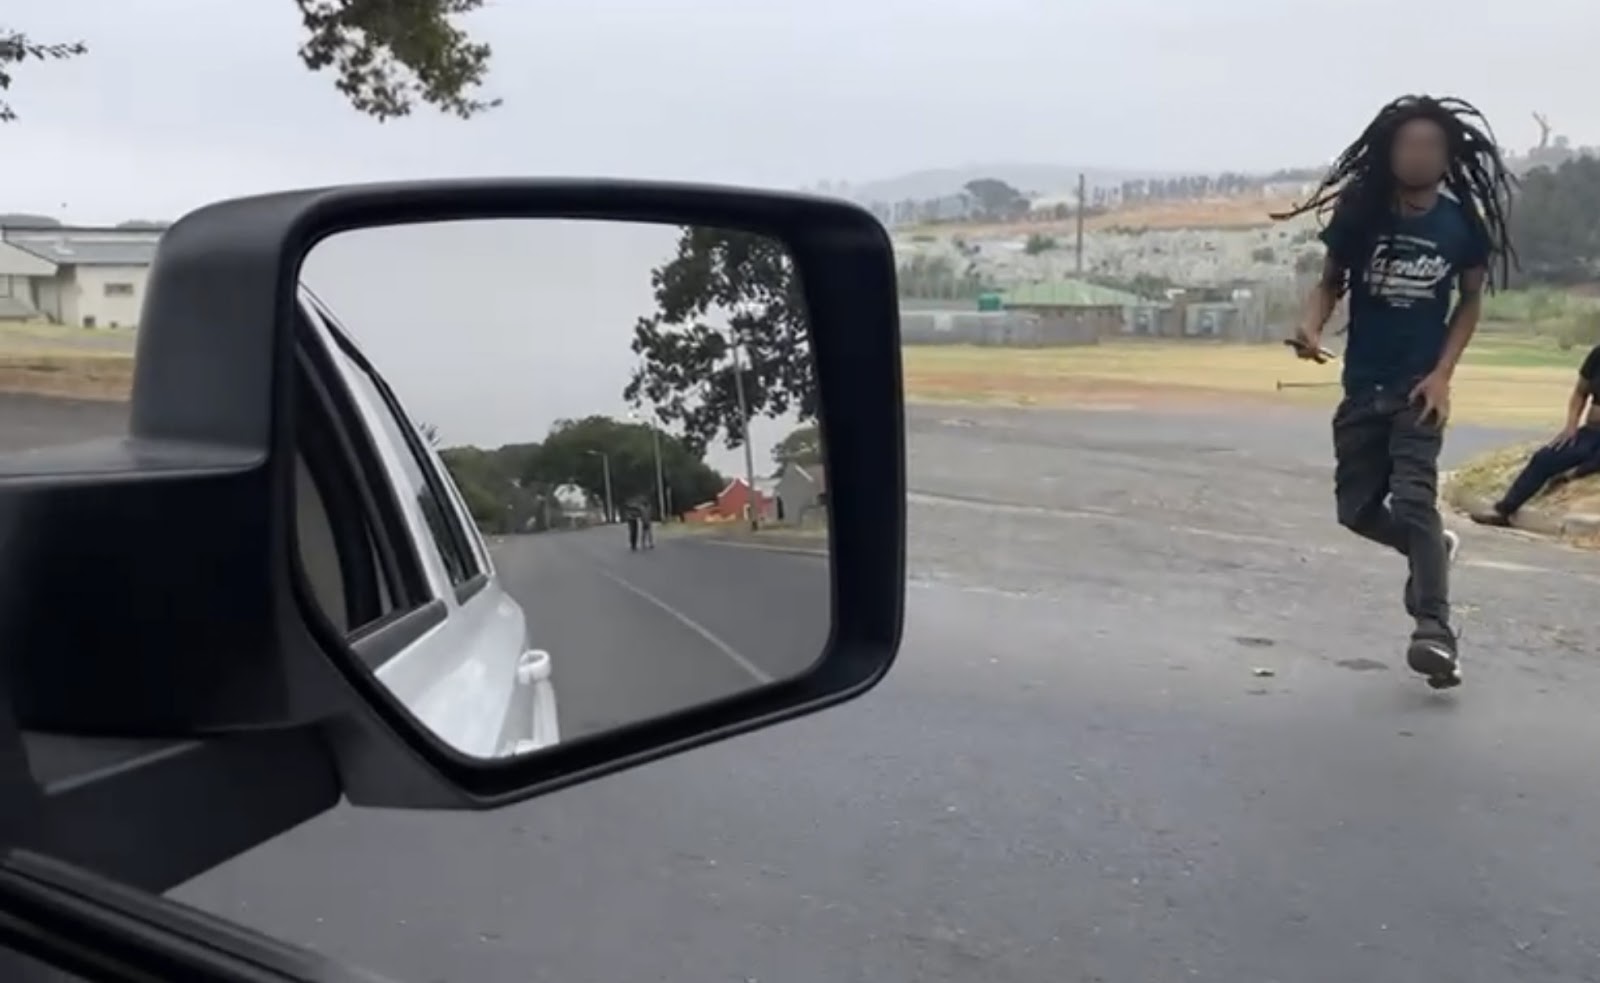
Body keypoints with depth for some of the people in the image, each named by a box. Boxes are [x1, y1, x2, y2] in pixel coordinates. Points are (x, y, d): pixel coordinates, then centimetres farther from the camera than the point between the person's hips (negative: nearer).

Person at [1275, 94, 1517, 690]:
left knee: (1413, 499, -17)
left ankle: (1435, 632, -14)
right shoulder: (1359, 212, -7)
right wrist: (1311, 327, -18)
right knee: (1356, 508, 8)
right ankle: (1433, 548, 38)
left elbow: (1470, 301, 5)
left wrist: (1442, 375, -7)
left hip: (1419, 386, -3)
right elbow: (1330, 283, 4)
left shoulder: (1463, 223, -7)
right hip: (1363, 386, 3)